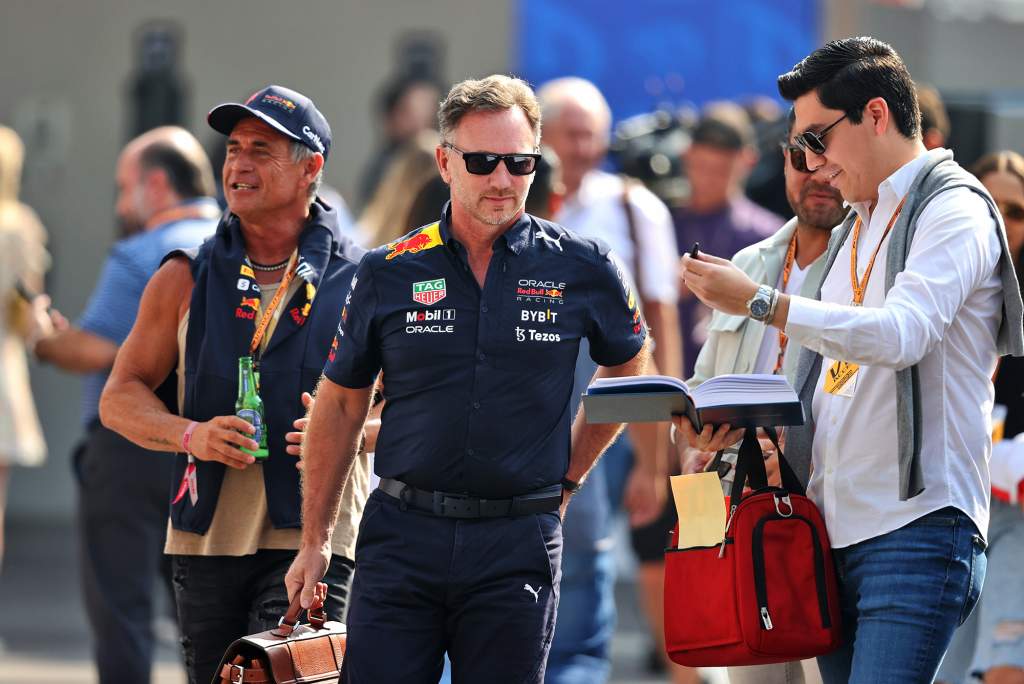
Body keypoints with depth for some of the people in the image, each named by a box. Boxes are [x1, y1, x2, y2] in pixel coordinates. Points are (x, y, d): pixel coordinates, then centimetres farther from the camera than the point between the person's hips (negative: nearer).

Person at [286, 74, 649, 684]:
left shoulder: (581, 269, 2)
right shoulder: (388, 274, 3)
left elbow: (628, 371, 20)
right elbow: (340, 405, 12)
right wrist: (315, 540, 11)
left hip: (517, 542, 0)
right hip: (402, 535, 0)